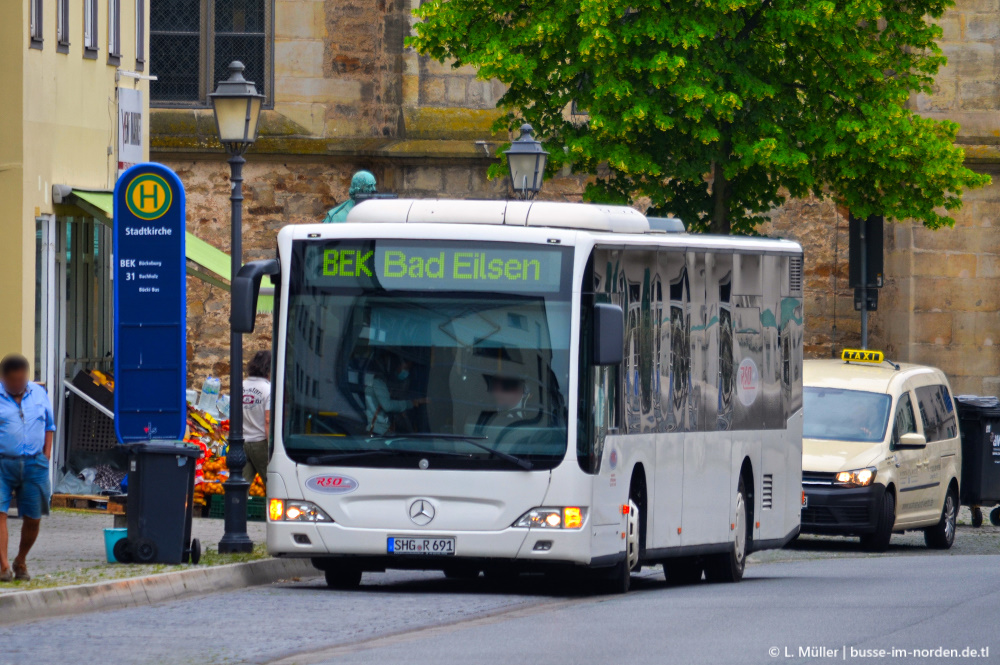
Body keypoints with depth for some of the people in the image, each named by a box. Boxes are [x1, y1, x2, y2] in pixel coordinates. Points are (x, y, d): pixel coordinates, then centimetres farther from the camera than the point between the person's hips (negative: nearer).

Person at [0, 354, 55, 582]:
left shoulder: (39, 394, 11)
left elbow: (49, 427, 19)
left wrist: (46, 457, 9)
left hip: (34, 463, 3)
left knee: (33, 517, 4)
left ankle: (21, 561, 24)